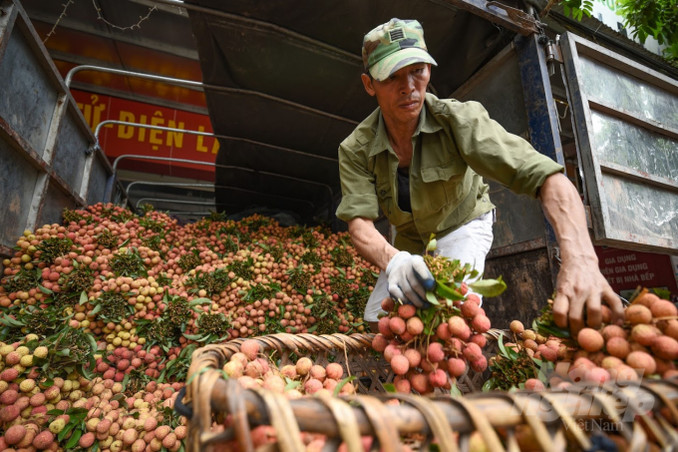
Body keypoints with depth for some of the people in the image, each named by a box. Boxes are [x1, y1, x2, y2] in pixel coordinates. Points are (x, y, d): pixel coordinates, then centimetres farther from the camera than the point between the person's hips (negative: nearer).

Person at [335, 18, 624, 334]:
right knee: (378, 320, 0)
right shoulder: (355, 150, -20)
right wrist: (392, 261, -53)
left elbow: (546, 176, -36)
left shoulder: (457, 119, -27)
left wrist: (580, 259, -54)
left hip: (462, 226, -3)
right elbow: (359, 223, -29)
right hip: (408, 243, 3)